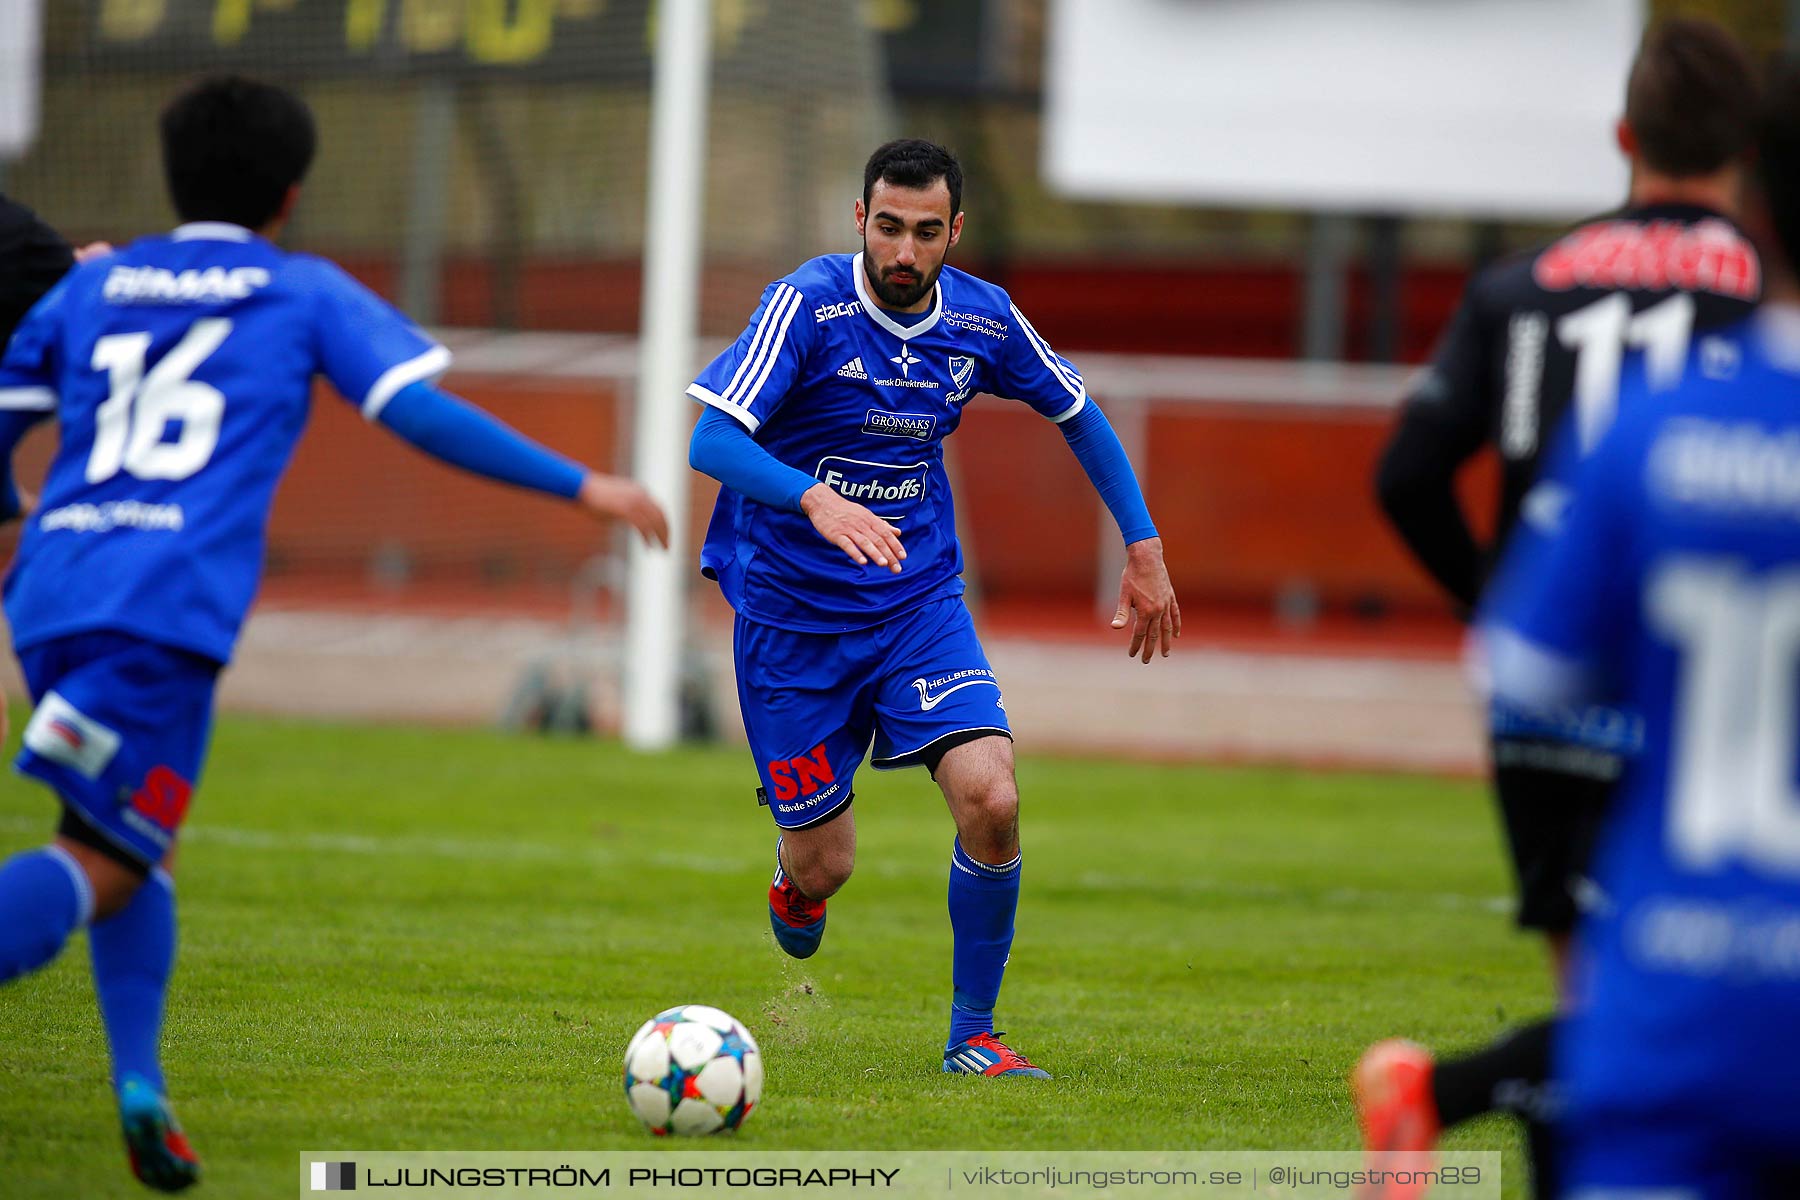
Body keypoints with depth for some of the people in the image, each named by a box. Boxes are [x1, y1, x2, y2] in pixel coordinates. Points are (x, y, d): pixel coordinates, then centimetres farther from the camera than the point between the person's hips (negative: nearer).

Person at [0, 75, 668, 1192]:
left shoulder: (93, 286, 21)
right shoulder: (307, 294, 10)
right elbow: (424, 415, 0)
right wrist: (583, 486, 7)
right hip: (171, 607, -5)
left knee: (137, 847, 21)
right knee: (103, 867, -8)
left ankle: (141, 1085, 3)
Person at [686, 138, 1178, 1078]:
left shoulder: (982, 321, -4)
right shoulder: (808, 305, -17)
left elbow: (1077, 414, 15)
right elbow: (710, 442, -27)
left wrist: (1144, 548, 12)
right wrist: (815, 500, -44)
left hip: (919, 602, 3)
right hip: (792, 612, -3)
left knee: (991, 800, -20)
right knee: (824, 867, 1)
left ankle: (972, 1035, -2)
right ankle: (794, 884, 42)